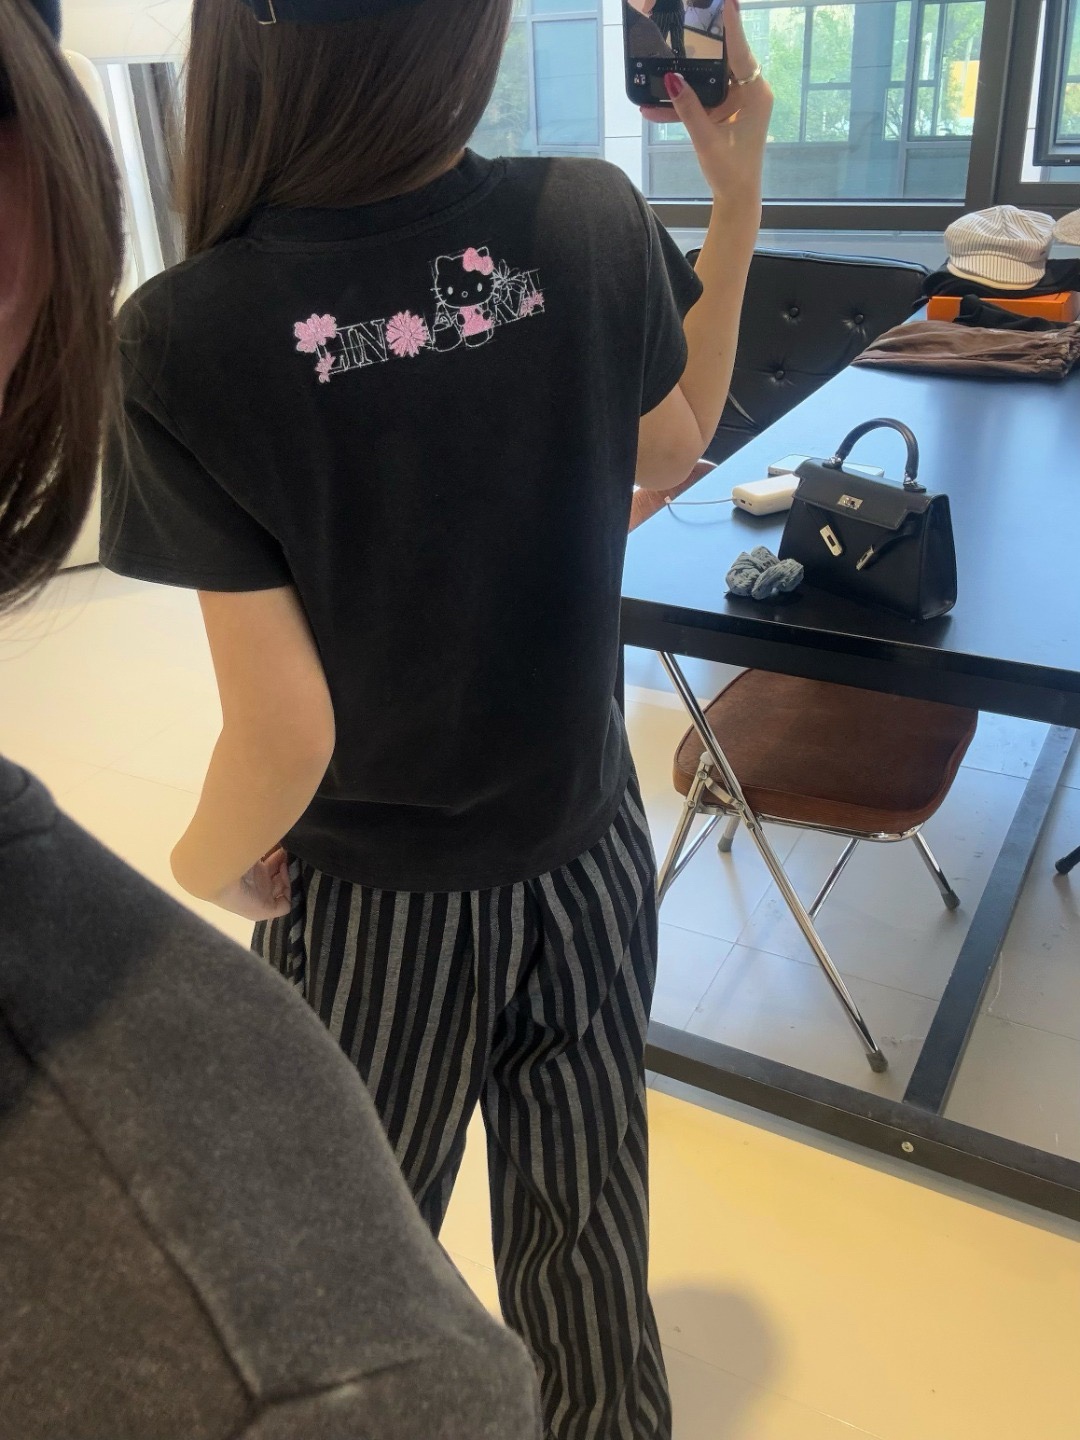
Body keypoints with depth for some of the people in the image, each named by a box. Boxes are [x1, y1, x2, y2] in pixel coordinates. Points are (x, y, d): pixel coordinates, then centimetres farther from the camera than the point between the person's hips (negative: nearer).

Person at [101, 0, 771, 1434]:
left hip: (376, 902, -2)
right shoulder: (595, 223, -15)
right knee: (586, 1227, 26)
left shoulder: (184, 337, -23)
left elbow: (285, 730, -21)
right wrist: (738, 196, 8)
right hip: (583, 856, 3)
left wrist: (210, 865, 0)